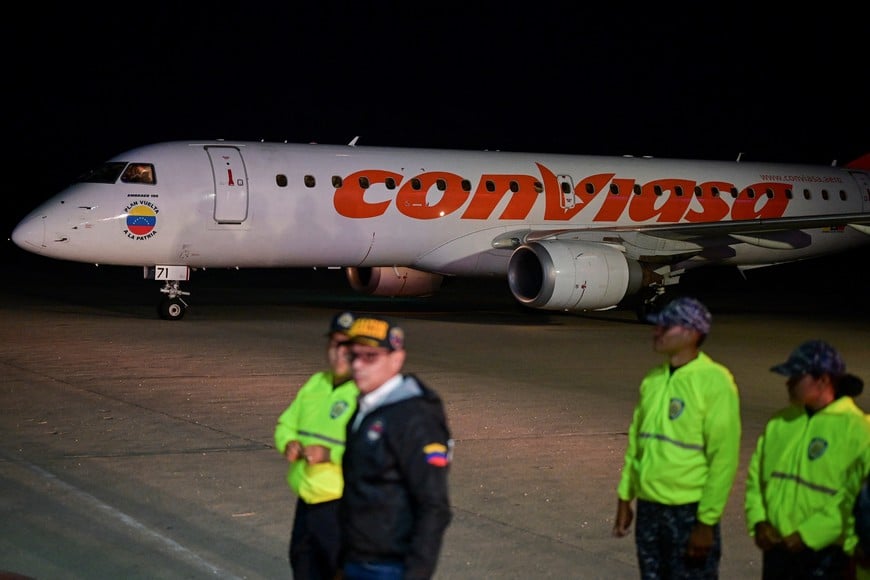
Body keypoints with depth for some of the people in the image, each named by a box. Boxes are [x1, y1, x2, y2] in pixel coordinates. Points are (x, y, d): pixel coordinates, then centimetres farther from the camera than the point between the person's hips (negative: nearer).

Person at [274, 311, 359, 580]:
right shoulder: (315, 383, 10)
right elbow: (286, 424, 19)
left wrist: (330, 454, -29)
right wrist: (289, 444, -2)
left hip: (341, 508, -8)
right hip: (307, 504, 8)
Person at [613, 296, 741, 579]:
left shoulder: (715, 382, -13)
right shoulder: (654, 380, 7)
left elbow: (724, 458, -15)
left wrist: (707, 521, -16)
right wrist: (624, 498, 14)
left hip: (689, 512, -6)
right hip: (649, 508, 7)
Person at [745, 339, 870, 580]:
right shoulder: (780, 423, 8)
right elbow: (755, 476, 13)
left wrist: (806, 534, -19)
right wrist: (759, 521, -3)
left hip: (824, 554, -6)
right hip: (776, 548, 6)